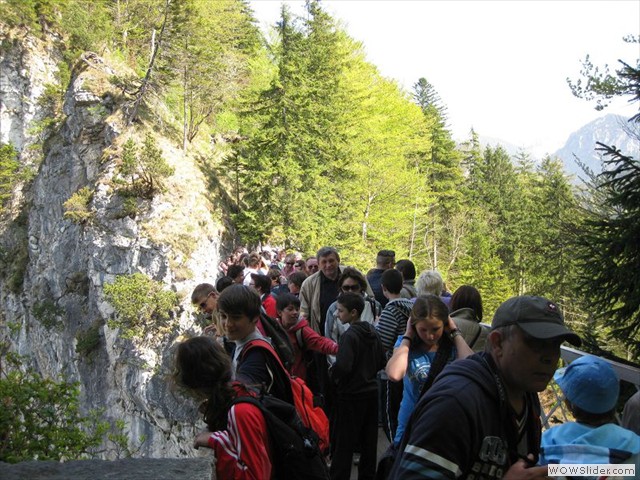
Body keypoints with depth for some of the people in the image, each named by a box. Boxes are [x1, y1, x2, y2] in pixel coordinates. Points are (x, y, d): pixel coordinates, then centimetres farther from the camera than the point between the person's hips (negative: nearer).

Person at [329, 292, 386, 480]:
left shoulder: (349, 335, -19)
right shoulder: (372, 332, 3)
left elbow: (343, 366, -28)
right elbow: (382, 361, 11)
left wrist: (333, 375, -9)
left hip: (350, 395, -7)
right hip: (371, 391, 8)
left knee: (343, 443, 2)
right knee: (369, 440, 15)